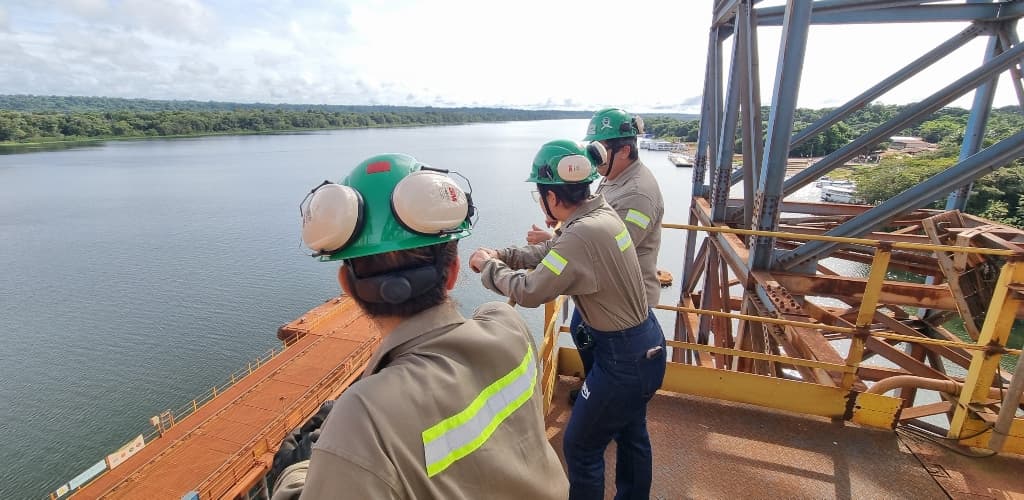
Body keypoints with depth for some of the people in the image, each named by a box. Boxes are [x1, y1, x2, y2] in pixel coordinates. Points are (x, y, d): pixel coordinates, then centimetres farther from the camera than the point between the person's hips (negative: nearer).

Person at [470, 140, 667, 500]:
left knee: (580, 446, 12)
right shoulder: (600, 214, -1)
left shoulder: (583, 234, -30)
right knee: (632, 433, 29)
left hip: (624, 358, -9)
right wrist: (501, 254, 4)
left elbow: (529, 291, -24)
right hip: (645, 343, 10)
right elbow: (550, 254, 11)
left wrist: (488, 267, -7)